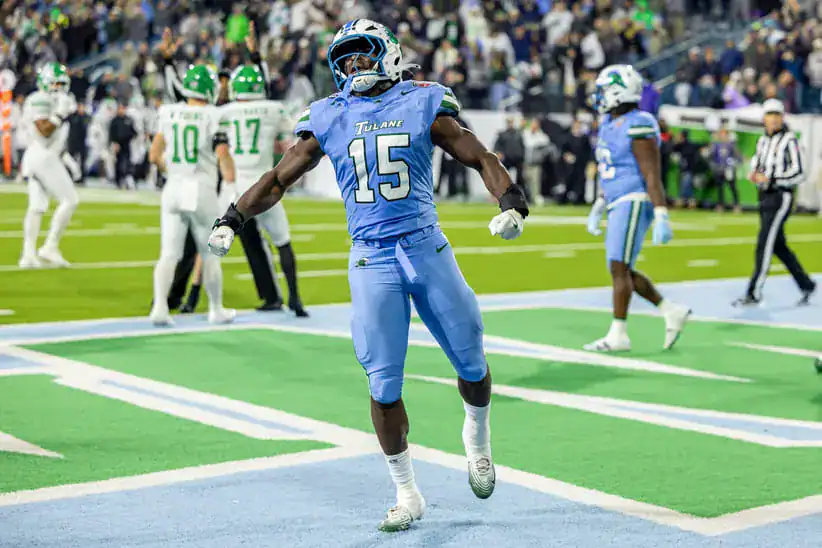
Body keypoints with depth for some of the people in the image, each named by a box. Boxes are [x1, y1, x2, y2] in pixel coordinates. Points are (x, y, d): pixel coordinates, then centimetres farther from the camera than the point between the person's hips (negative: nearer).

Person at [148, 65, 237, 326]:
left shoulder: (169, 114, 5)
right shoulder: (212, 116, -8)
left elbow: (154, 156, 9)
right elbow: (223, 155, -15)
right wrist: (230, 185, -6)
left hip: (174, 188, 3)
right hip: (202, 190, -3)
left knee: (169, 253, 4)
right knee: (210, 254, 12)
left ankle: (160, 306, -12)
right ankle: (216, 310, 23)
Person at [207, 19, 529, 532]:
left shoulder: (423, 103, 3)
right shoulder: (328, 117, 7)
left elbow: (481, 158, 4)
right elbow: (280, 177, 14)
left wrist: (512, 203, -11)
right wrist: (231, 219, 6)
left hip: (427, 247, 0)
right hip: (371, 259, 0)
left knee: (472, 363, 6)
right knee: (384, 385, -3)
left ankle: (478, 435, 39)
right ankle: (407, 494, 11)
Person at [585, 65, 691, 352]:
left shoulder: (637, 127, -16)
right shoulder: (610, 125, 13)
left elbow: (652, 177, -19)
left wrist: (662, 217, -22)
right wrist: (597, 208, 25)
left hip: (634, 203, -10)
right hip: (618, 205, 10)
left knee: (619, 268, -8)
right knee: (621, 270, 10)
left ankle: (618, 335, -3)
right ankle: (672, 312, 18)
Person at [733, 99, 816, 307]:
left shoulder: (789, 140, -10)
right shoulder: (763, 141, 13)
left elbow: (799, 174, -14)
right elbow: (757, 163, 24)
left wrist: (771, 179, -20)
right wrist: (754, 174, 0)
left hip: (781, 197, -8)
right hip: (765, 197, 8)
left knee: (764, 244, -11)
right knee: (779, 246, 12)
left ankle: (754, 293, -9)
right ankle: (806, 285, 25)